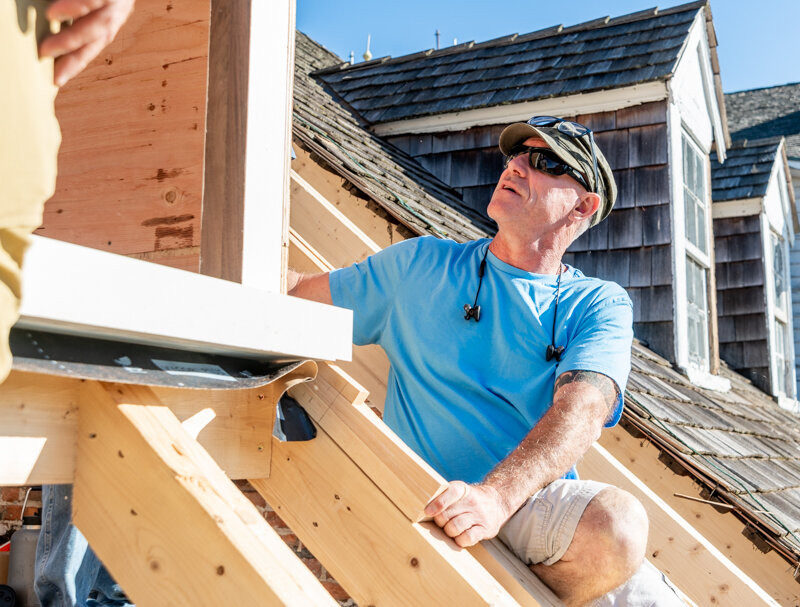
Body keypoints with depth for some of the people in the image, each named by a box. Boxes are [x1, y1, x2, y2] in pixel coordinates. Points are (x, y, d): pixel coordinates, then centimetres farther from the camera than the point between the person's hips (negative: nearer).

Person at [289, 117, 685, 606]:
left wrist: (498, 494, -29)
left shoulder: (602, 305, 7)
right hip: (419, 507, -1)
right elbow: (300, 295, 20)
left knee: (615, 520, -30)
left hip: (535, 507, 2)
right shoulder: (420, 266, 13)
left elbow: (582, 408, -12)